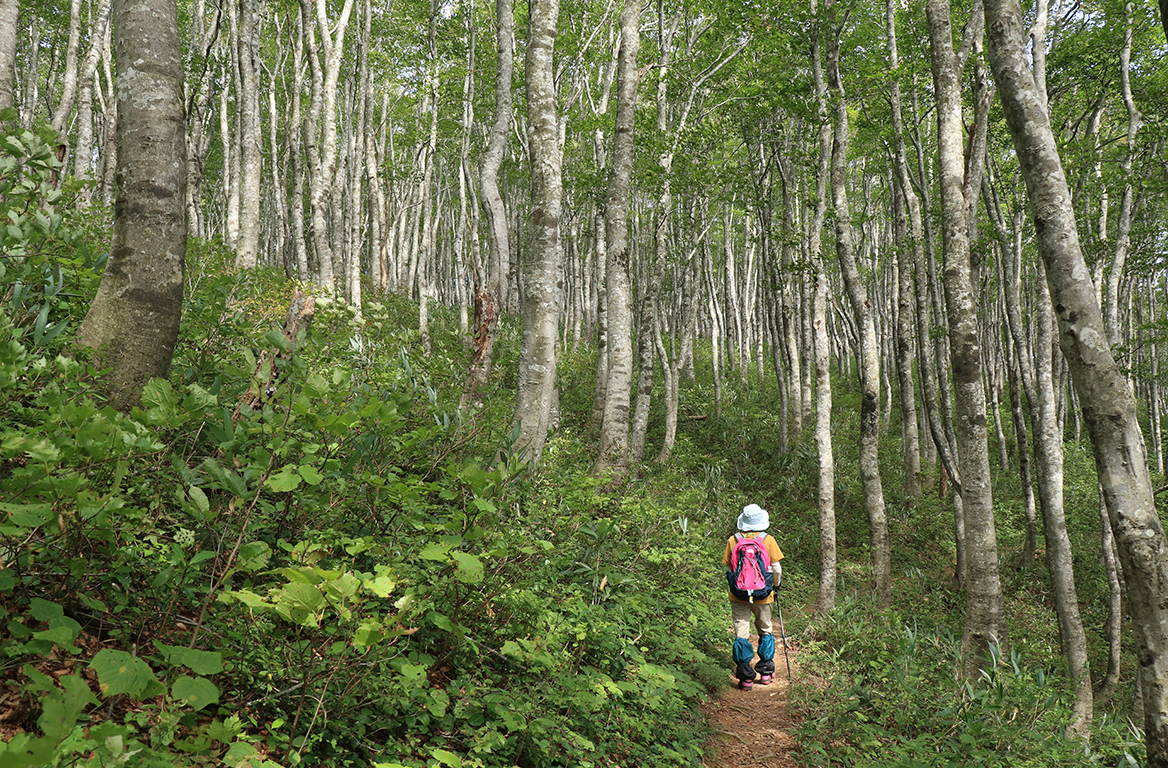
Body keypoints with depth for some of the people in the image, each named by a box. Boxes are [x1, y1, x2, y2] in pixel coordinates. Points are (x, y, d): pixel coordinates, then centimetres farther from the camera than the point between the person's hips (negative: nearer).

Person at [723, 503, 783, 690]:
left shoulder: (733, 540, -3)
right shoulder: (768, 540, -6)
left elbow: (728, 568, 3)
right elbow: (776, 568, -2)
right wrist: (775, 585, 17)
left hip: (738, 595, 0)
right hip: (763, 596, 0)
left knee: (741, 634, 3)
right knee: (765, 631, 19)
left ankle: (745, 677, 3)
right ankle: (766, 671, 25)